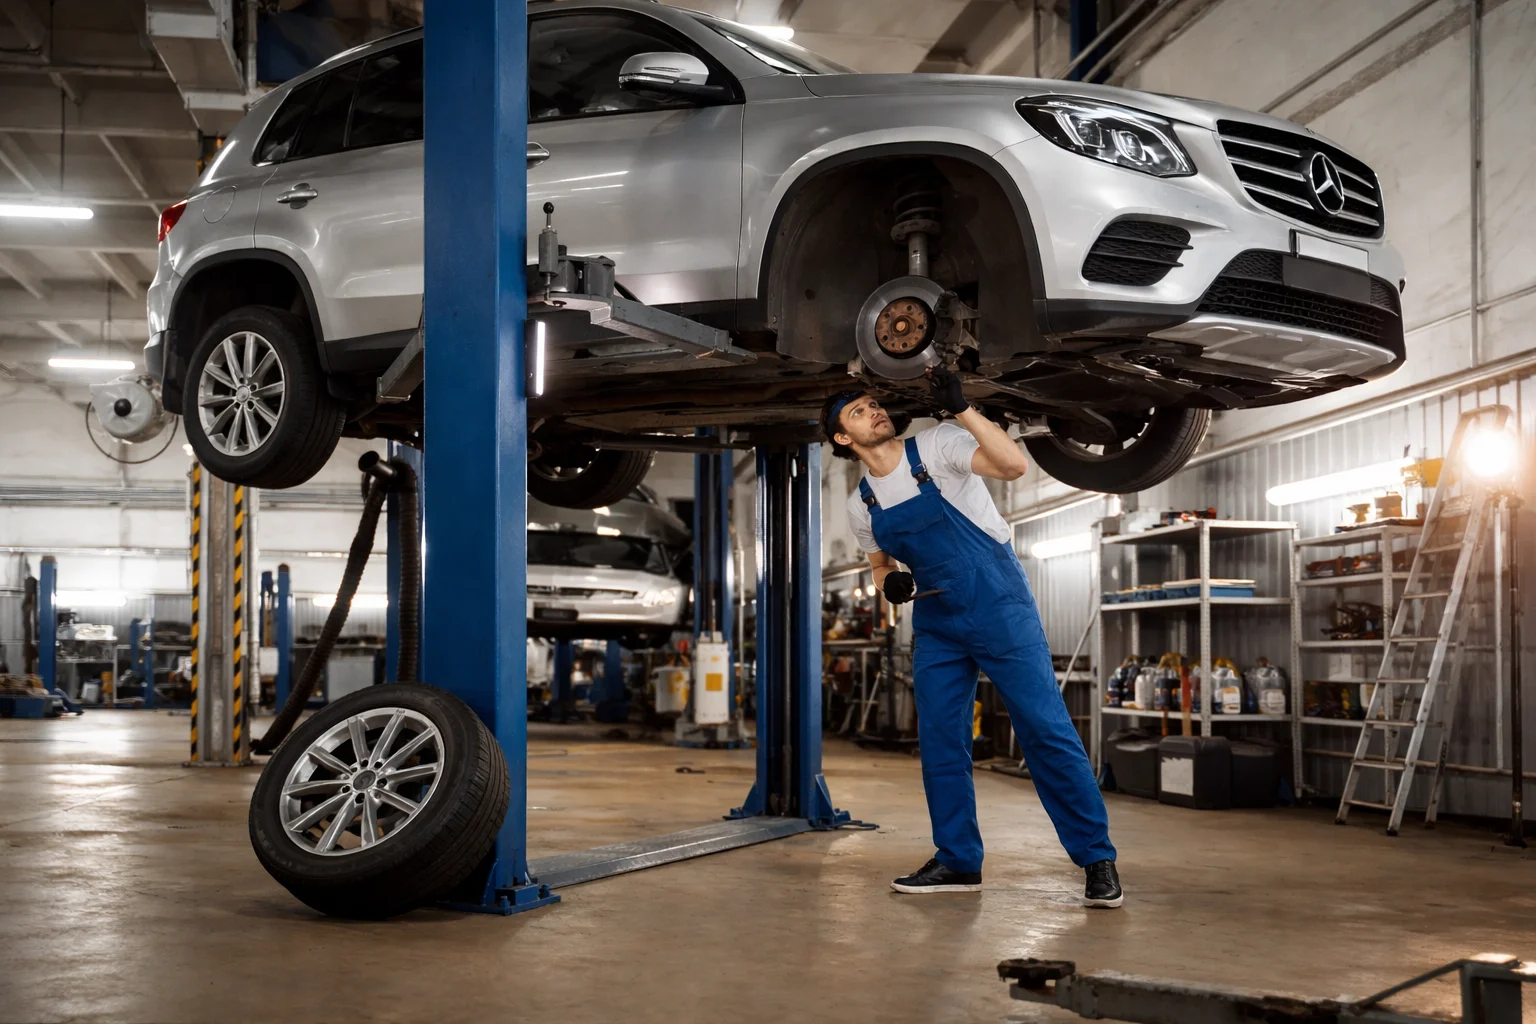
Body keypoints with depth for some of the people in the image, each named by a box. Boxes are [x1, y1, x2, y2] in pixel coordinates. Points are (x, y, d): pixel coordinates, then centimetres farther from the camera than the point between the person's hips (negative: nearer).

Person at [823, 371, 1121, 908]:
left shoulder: (936, 447, -11)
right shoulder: (861, 505, 5)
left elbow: (1014, 465, -26)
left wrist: (962, 409, -34)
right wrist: (889, 582, -5)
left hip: (1001, 611, -5)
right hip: (937, 629, 5)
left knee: (1047, 732, -7)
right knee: (939, 743, 5)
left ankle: (1097, 858, 1)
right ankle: (957, 860, 18)